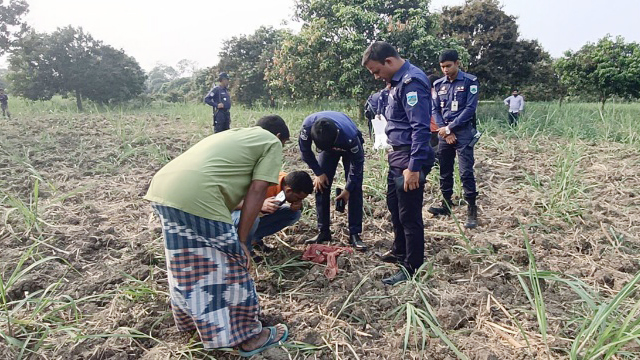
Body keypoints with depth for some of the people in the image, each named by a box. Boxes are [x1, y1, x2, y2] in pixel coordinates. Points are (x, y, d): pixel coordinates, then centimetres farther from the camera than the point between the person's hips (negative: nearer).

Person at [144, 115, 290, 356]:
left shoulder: (237, 134, 34)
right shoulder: (272, 143, 13)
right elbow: (256, 191, 1)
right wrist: (240, 241, 3)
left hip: (163, 186, 9)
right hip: (196, 197, -8)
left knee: (187, 265, 25)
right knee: (229, 267, 8)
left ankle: (192, 319, 45)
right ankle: (249, 336, 24)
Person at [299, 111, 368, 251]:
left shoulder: (349, 135, -44)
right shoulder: (308, 125, -37)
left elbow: (357, 163, -25)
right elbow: (305, 150, -16)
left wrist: (348, 189, -20)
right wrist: (318, 173, -14)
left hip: (351, 148, -3)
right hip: (327, 145, 3)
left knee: (355, 189, -12)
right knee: (320, 185, -5)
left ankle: (355, 234, -5)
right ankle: (323, 231, 5)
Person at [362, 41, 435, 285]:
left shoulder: (412, 81, -18)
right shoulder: (399, 81, 13)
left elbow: (421, 128, -24)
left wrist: (414, 167, -26)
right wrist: (398, 156, 19)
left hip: (409, 159, -10)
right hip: (398, 155, 10)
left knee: (409, 215, 0)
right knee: (394, 205, 22)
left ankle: (412, 268, 15)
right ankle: (400, 251, 40)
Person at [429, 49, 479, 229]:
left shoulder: (470, 81, -4)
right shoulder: (438, 84, 9)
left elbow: (470, 109, -11)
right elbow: (435, 110, 8)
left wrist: (450, 128, -13)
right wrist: (444, 131, -5)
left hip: (463, 133, -5)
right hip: (445, 133, 5)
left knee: (466, 172, -8)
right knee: (445, 171, 10)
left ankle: (472, 211, 0)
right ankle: (446, 205, 23)